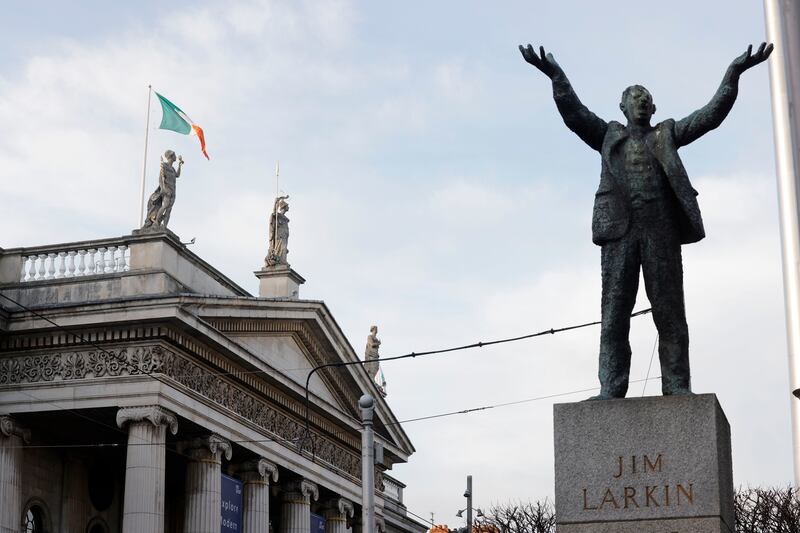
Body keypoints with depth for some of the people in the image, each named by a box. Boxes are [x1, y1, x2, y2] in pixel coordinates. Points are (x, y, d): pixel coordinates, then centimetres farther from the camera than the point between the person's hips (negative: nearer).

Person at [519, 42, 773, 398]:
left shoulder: (667, 134, 22)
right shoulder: (609, 136, 21)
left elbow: (710, 115, 13)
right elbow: (574, 114, 8)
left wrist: (733, 74, 2)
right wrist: (555, 75, -4)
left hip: (661, 230, 0)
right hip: (619, 230, 0)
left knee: (669, 310, -2)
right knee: (614, 310, -6)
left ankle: (677, 388, -3)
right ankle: (611, 390, -10)